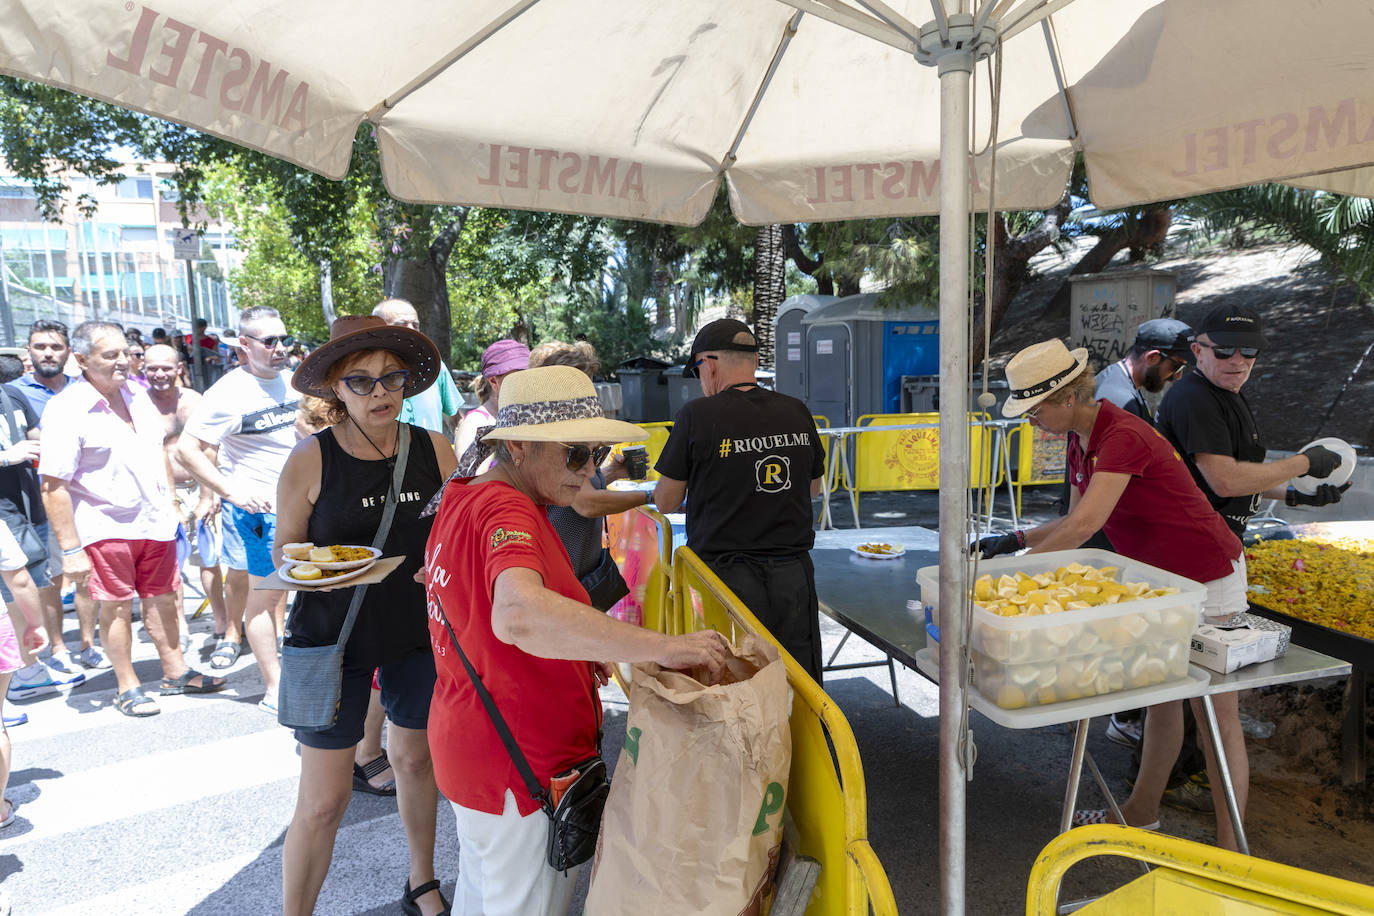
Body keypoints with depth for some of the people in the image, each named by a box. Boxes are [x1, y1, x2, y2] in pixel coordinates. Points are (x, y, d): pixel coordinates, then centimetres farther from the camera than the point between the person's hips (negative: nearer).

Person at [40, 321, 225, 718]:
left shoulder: (136, 394, 4)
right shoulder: (66, 410, -16)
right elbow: (54, 487, -16)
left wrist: (171, 502, 15)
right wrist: (71, 550, -18)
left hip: (155, 522, 6)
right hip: (107, 528, -5)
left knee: (160, 598, 14)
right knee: (117, 607, 6)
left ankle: (175, 671, 27)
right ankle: (127, 686, 21)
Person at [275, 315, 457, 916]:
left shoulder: (433, 450, -4)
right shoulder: (311, 459, -11)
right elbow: (284, 550, -3)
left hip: (419, 631, 3)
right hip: (334, 637, -3)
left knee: (415, 758, 21)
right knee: (323, 802, 0)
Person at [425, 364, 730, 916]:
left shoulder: (462, 499, 6)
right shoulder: (506, 510, -26)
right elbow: (519, 615, -47)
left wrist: (572, 654, 7)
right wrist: (665, 647, -45)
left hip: (468, 742, 10)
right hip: (522, 766, -9)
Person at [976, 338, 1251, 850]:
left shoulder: (1123, 437, -27)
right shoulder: (1080, 440, 2)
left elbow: (1084, 526, -35)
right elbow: (1075, 522, 8)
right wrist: (1014, 541, -4)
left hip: (1207, 578, -9)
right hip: (1159, 578, 9)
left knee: (1217, 716, 2)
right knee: (1159, 696, 19)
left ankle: (1230, 848, 16)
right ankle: (1142, 812, 35)